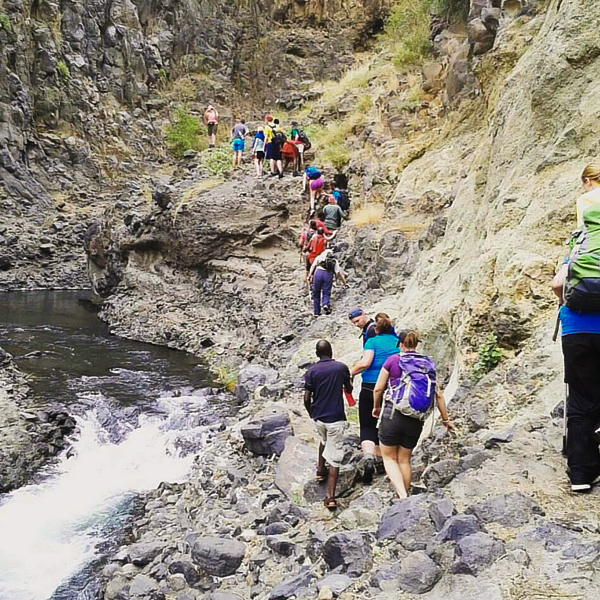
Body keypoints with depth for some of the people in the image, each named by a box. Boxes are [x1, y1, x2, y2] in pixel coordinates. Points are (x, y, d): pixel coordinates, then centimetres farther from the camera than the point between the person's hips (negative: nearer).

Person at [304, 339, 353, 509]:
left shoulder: (311, 371, -4)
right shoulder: (341, 367, -5)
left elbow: (307, 398, -4)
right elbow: (349, 390, 10)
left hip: (318, 417, 3)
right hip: (336, 418, -2)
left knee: (324, 440, 35)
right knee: (335, 457, -1)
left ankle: (320, 470, 43)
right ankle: (331, 496, -7)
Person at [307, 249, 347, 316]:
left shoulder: (319, 257, 27)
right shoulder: (334, 261, 27)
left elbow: (313, 266, 11)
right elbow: (339, 272, 16)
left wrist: (309, 275, 3)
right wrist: (343, 281, 19)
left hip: (318, 272, 0)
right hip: (328, 274, 0)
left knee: (316, 294, 9)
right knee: (326, 293, 6)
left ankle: (316, 312, 10)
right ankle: (326, 304, -26)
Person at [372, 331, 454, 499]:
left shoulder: (393, 360, -3)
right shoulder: (428, 364, 6)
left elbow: (378, 389, -1)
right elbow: (438, 394, 6)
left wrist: (376, 407, 17)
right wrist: (445, 419, 16)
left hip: (392, 414, -3)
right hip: (416, 420, 3)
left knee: (389, 457, 9)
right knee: (404, 460, 17)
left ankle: (402, 497, -9)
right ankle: (403, 496, 23)